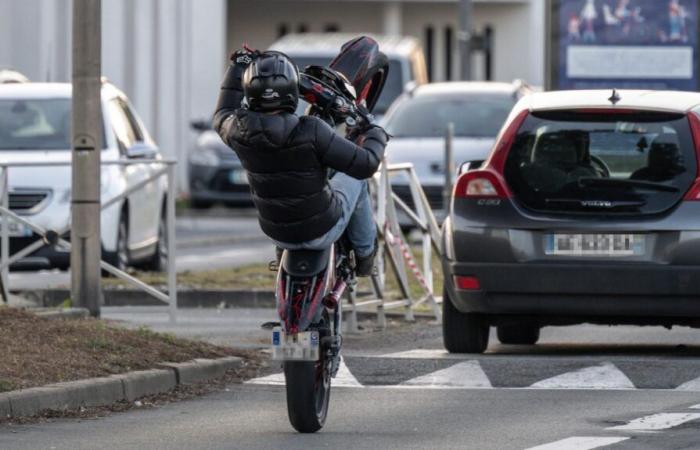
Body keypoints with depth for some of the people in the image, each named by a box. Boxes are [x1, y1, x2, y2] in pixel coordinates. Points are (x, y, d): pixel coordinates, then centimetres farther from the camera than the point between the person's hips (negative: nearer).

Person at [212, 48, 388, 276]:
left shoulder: (241, 130, -19)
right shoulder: (311, 132, -32)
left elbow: (221, 117, 7)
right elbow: (364, 165, -25)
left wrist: (237, 67, 17)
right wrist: (376, 136, -3)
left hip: (278, 234, 4)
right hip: (322, 232, -4)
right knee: (354, 176, 24)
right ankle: (364, 253, 40)